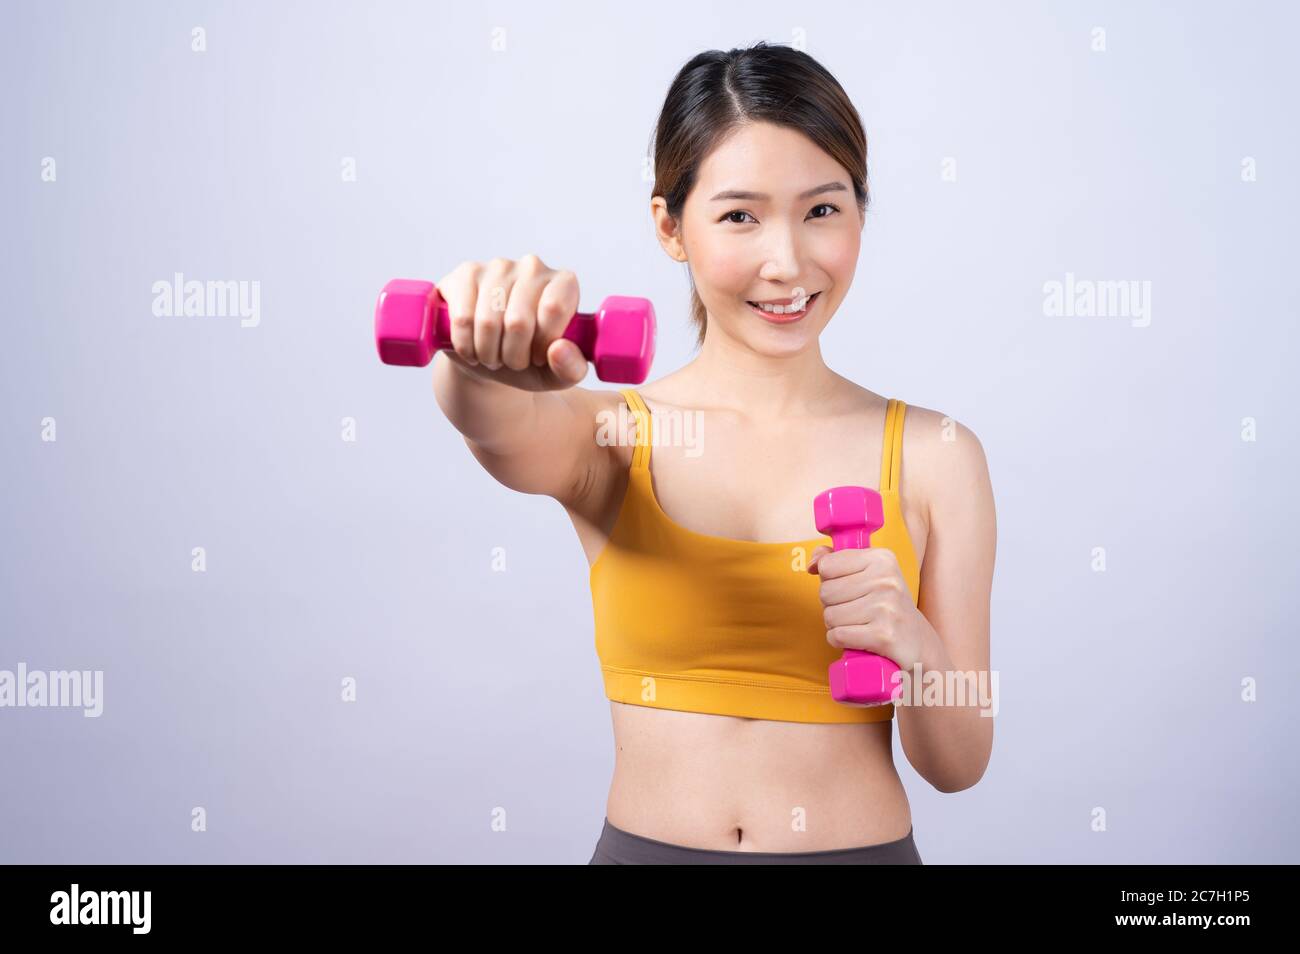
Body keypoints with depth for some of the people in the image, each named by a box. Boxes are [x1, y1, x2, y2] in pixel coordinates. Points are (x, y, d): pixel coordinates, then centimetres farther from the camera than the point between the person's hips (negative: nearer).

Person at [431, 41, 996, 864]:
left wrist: (912, 647, -23)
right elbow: (498, 424, -29)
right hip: (645, 843, 0)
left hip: (864, 845, 0)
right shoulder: (610, 434, -5)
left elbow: (958, 764, -4)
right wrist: (486, 358, -50)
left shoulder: (934, 456, -6)